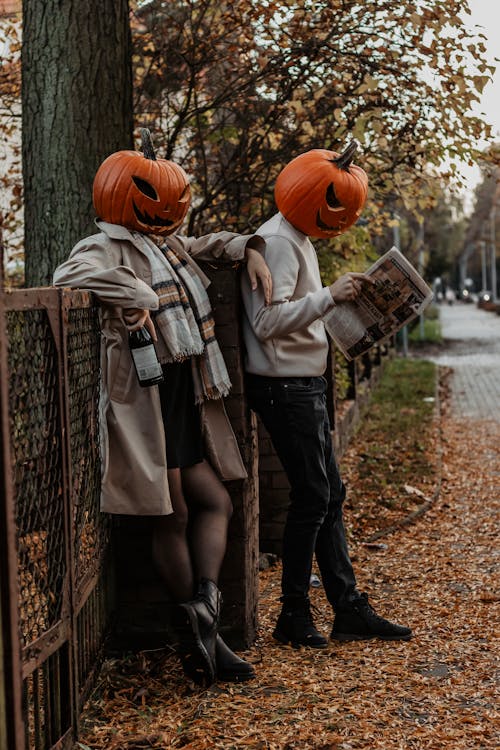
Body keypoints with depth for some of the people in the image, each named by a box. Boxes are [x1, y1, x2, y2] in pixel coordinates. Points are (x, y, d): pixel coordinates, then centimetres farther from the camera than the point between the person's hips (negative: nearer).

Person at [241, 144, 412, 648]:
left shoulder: (297, 240, 16)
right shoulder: (277, 243, -16)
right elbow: (267, 321, -26)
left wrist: (342, 299, 12)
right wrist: (330, 296, -27)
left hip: (305, 385, 10)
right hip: (285, 387, -10)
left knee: (328, 495, 11)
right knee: (312, 497, -6)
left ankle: (349, 609, 17)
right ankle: (293, 616, 5)